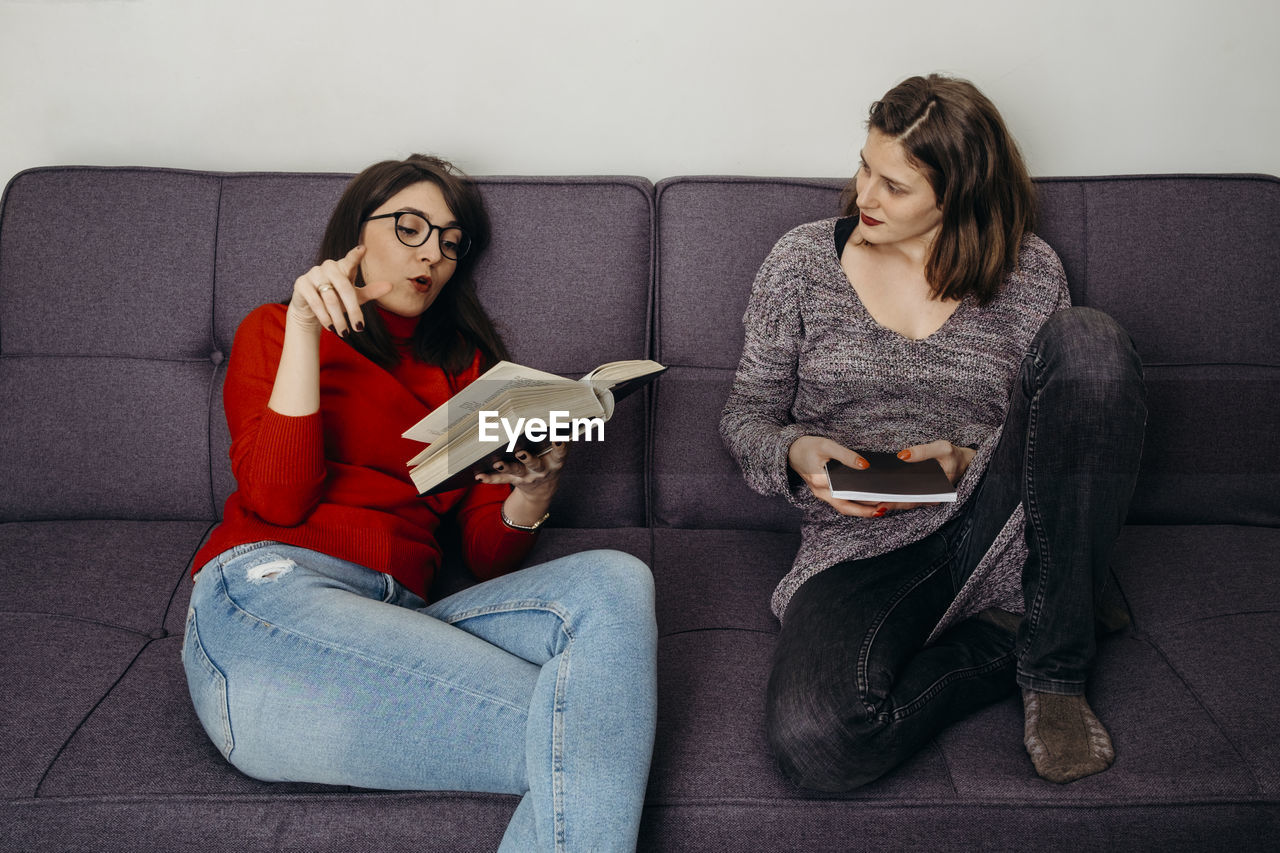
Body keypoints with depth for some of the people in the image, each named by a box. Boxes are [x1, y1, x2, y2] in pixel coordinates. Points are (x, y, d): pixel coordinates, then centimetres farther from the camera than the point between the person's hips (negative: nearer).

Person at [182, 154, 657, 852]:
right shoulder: (274, 329, 19)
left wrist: (534, 491, -6)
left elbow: (488, 555, 16)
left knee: (612, 581, -28)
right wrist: (305, 328, -4)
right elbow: (276, 499, -1)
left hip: (398, 622, 4)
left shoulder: (466, 365, 27)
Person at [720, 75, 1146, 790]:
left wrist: (970, 460, -10)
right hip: (865, 546, -1)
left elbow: (1061, 430, 12)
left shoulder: (1029, 272, 6)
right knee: (813, 740, -33)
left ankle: (1056, 658, -15)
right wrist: (796, 451, -13)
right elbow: (747, 415, 11)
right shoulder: (803, 262, 5)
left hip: (1002, 529, 2)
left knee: (1090, 343, -25)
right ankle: (1008, 636, -4)